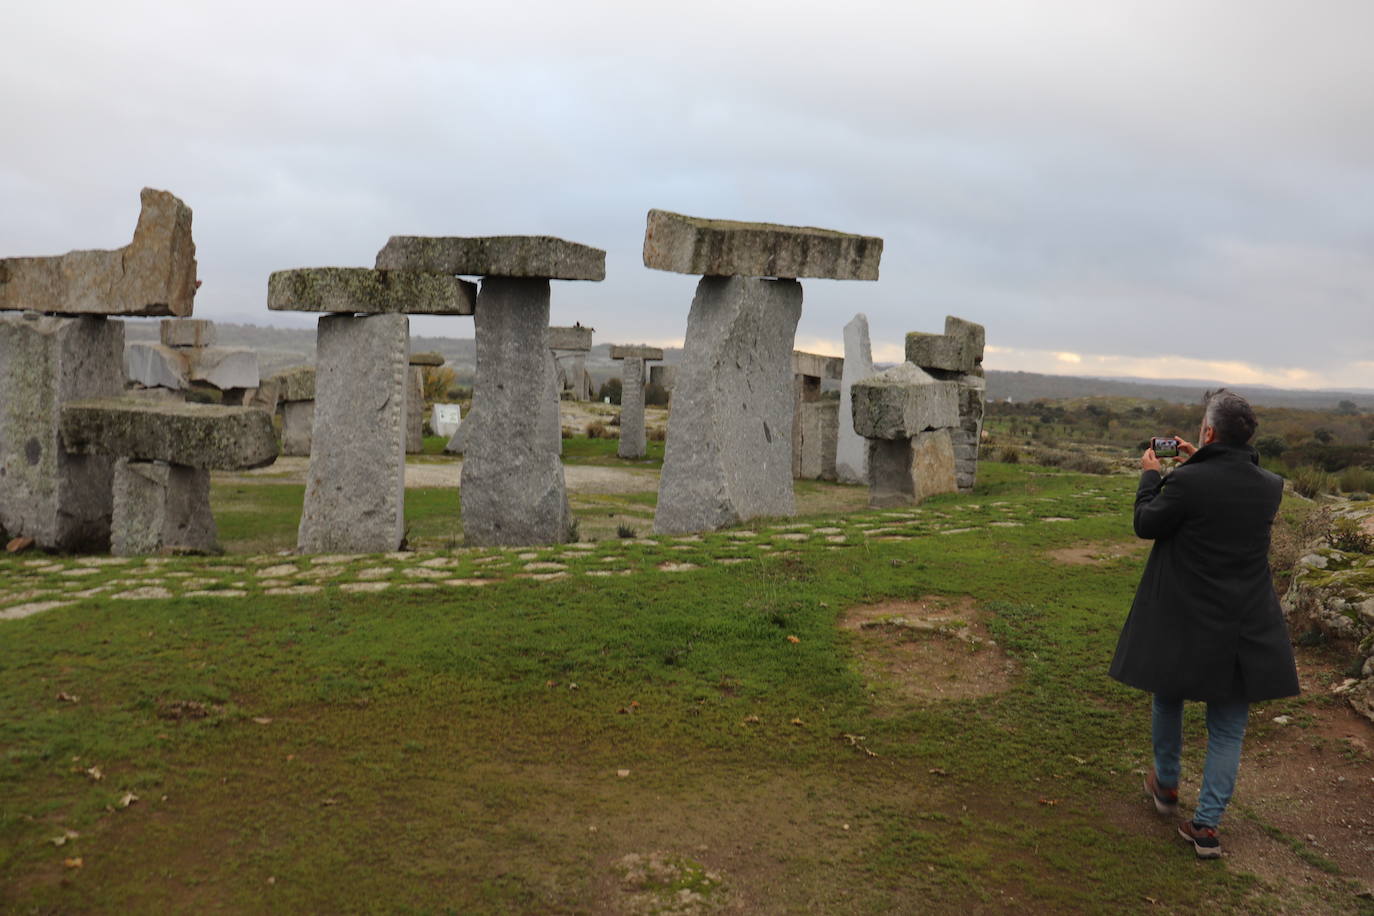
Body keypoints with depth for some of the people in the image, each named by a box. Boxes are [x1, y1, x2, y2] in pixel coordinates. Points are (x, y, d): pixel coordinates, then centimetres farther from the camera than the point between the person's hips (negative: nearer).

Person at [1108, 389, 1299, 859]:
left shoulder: (1188, 482, -21)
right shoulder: (1270, 486, -5)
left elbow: (1146, 524, -7)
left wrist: (1151, 475, 7)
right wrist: (1197, 465, 17)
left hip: (1183, 622, -3)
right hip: (1245, 627, 3)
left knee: (1168, 700, 22)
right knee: (1228, 728, 12)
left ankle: (1166, 785, 39)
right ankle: (1207, 825, 14)